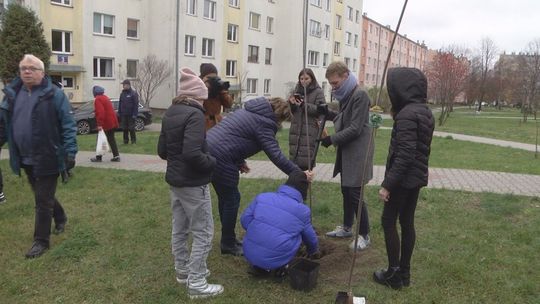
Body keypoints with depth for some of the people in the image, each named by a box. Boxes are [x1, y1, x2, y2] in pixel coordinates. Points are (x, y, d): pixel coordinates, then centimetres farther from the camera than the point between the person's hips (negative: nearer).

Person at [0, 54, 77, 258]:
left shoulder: (54, 94, -9)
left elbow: (68, 125, -11)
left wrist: (70, 152, -17)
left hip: (47, 158, -6)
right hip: (26, 159, 6)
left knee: (43, 201, 1)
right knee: (42, 195, 21)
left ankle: (41, 241, 12)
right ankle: (60, 218, 45)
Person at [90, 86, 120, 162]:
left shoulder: (98, 99, -13)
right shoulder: (105, 97, 15)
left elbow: (100, 112, -23)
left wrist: (99, 124, -24)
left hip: (106, 123, -8)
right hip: (112, 122, 8)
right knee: (111, 139, 13)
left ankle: (98, 157, 9)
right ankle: (116, 156, 11)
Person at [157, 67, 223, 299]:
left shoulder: (170, 113, 7)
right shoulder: (194, 114, -20)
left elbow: (162, 150, 12)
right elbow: (192, 153, -30)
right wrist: (211, 162, -14)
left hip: (175, 180, 9)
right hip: (193, 183, -9)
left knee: (179, 229, 19)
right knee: (203, 233, 1)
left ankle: (183, 271, 34)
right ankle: (196, 283, 7)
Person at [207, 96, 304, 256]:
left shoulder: (249, 111, 18)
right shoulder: (264, 124, -10)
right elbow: (276, 155, -16)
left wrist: (239, 161, 21)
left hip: (207, 148, 10)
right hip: (220, 158, -10)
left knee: (225, 196, 19)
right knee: (232, 199, 4)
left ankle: (228, 239, 32)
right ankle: (228, 244, 17)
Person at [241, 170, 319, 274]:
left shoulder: (262, 197, 3)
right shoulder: (303, 211, 1)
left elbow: (245, 220, 5)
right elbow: (310, 237, 17)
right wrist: (314, 251, 39)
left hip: (250, 255, 3)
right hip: (275, 261, -2)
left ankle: (257, 266, 16)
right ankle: (280, 268, 8)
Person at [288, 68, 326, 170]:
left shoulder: (318, 92, 0)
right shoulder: (297, 90, 14)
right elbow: (292, 112, 16)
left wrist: (304, 105, -19)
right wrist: (291, 103, -6)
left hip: (310, 130, -5)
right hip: (295, 129, 5)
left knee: (306, 159, -10)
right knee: (294, 157, 6)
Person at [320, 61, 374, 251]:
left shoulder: (360, 95, -18)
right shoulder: (346, 95, 10)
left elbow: (355, 129, -21)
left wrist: (332, 139, -16)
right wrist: (329, 114, 3)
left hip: (357, 153, -9)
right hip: (346, 152, 9)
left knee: (355, 194, -4)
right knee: (346, 191, 16)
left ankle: (364, 235, 10)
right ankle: (347, 227, 31)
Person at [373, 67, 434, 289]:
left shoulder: (406, 114, -20)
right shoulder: (425, 112, 9)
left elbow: (404, 155, -25)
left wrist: (387, 184, -22)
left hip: (404, 178, -9)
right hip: (417, 177, 9)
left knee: (388, 221, 3)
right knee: (407, 221, 15)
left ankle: (394, 274, 10)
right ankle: (404, 272, 24)